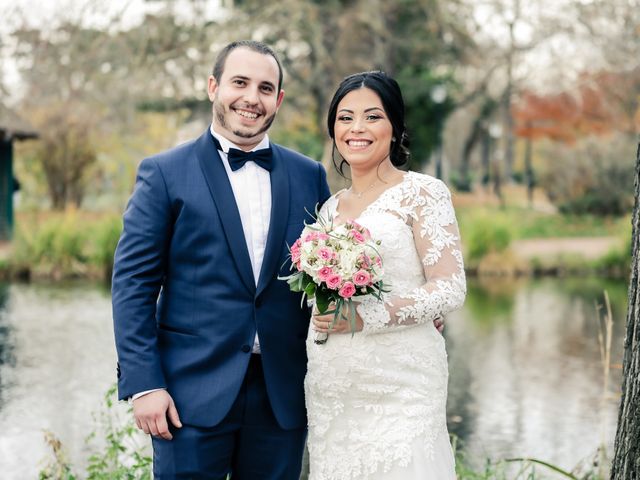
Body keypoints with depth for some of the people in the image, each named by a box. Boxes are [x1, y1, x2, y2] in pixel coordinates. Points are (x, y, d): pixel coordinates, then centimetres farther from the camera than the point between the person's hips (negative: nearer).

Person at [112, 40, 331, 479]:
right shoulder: (165, 174, -1)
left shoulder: (309, 176, 8)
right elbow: (133, 283, -4)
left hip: (283, 396, 3)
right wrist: (143, 384, -10)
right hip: (193, 394, -3)